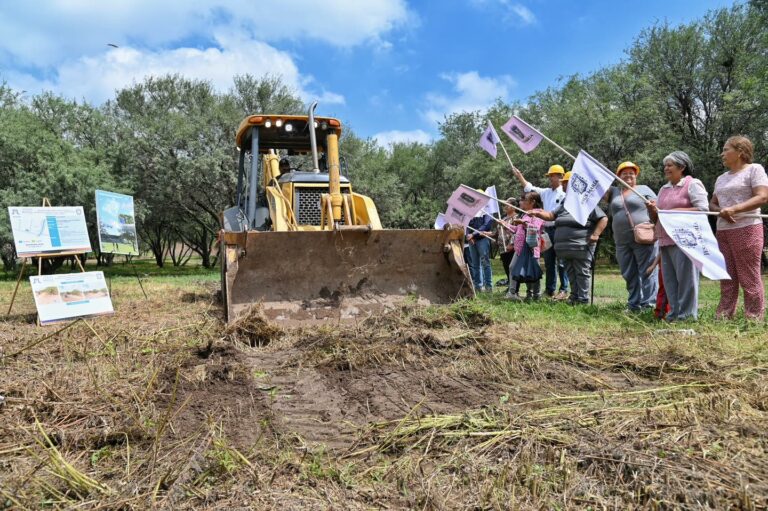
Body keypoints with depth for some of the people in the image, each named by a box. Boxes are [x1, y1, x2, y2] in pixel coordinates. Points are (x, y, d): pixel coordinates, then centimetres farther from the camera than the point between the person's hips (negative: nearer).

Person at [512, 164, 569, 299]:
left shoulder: (564, 194, -6)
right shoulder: (546, 192, 15)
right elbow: (529, 188, 20)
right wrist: (519, 176, 16)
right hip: (547, 230, 7)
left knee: (560, 262, -4)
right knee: (548, 262, 10)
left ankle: (564, 289, 3)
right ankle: (550, 289, 17)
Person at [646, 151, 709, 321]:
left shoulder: (693, 184, 0)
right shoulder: (663, 189, 22)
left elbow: (703, 209, -12)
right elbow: (656, 219, 22)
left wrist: (675, 211, -15)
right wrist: (652, 210, 0)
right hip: (665, 241, 7)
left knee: (685, 277, -6)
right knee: (669, 279, 7)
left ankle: (687, 314, -1)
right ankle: (674, 312, 14)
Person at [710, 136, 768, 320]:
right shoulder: (721, 178, 20)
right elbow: (712, 204, 19)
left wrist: (734, 209, -22)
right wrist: (721, 211, -4)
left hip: (746, 229, -7)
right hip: (723, 231, 7)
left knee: (749, 278, -7)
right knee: (727, 278, 6)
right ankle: (722, 317, 8)